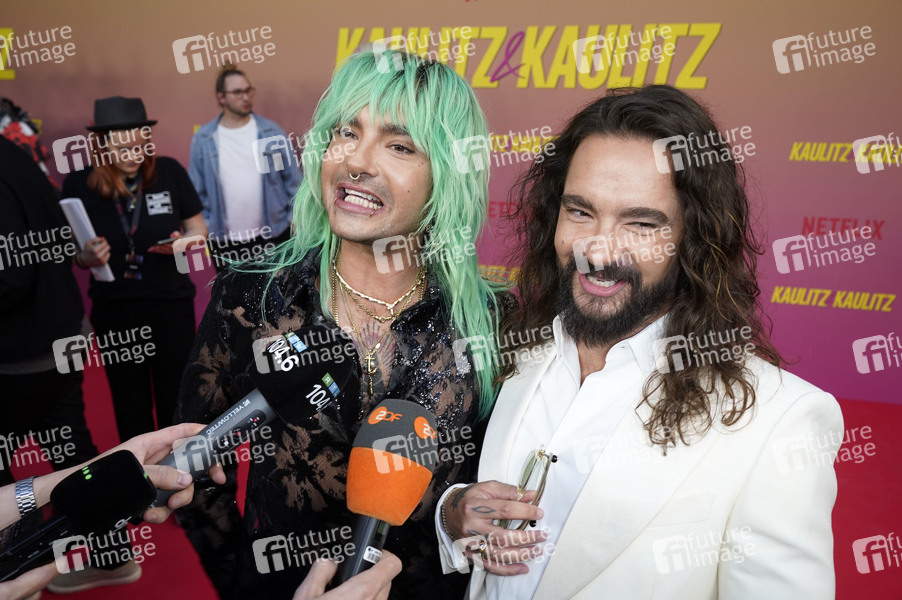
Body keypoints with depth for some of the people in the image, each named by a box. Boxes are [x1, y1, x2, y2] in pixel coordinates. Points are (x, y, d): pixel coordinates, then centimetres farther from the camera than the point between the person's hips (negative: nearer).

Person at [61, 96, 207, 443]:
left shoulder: (169, 172, -8)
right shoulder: (78, 184, -8)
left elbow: (198, 228, 4)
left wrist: (182, 242, -17)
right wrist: (85, 257, -19)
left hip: (171, 303, 0)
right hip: (113, 310, 1)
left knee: (177, 399, 9)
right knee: (130, 404, 14)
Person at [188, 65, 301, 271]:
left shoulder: (271, 131, -1)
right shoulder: (203, 138, -2)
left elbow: (292, 177, 2)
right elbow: (197, 190, 1)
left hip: (273, 233, 0)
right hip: (225, 240, 0)